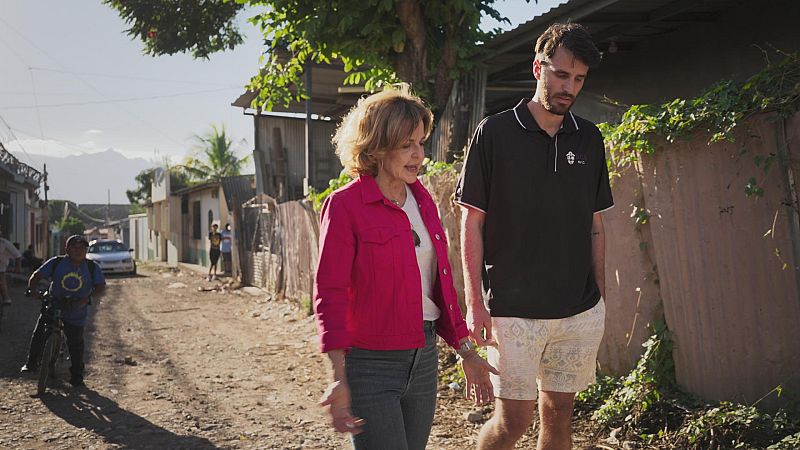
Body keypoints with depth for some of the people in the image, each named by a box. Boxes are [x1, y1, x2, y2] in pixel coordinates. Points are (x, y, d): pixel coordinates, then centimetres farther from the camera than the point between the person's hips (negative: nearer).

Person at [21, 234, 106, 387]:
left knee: (75, 343, 2)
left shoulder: (92, 268, -1)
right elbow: (36, 276, -2)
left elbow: (101, 287, -6)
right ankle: (31, 363, 18)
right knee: (39, 334, -4)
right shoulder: (56, 263, -3)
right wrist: (32, 290, -22)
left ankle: (77, 376, 14)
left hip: (76, 313, -1)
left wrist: (87, 299, -23)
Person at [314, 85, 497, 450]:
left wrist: (465, 350, 16)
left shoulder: (421, 200, 9)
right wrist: (339, 379, -21)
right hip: (371, 364, -6)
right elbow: (329, 294, -15)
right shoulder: (345, 205, -11)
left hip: (423, 359, 7)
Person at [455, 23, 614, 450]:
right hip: (513, 310, -4)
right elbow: (472, 223, -5)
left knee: (559, 414, 12)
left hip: (580, 312, 4)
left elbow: (595, 225, 13)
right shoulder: (494, 133, -5)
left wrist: (601, 296, 11)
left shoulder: (589, 139, 7)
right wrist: (474, 303, -9)